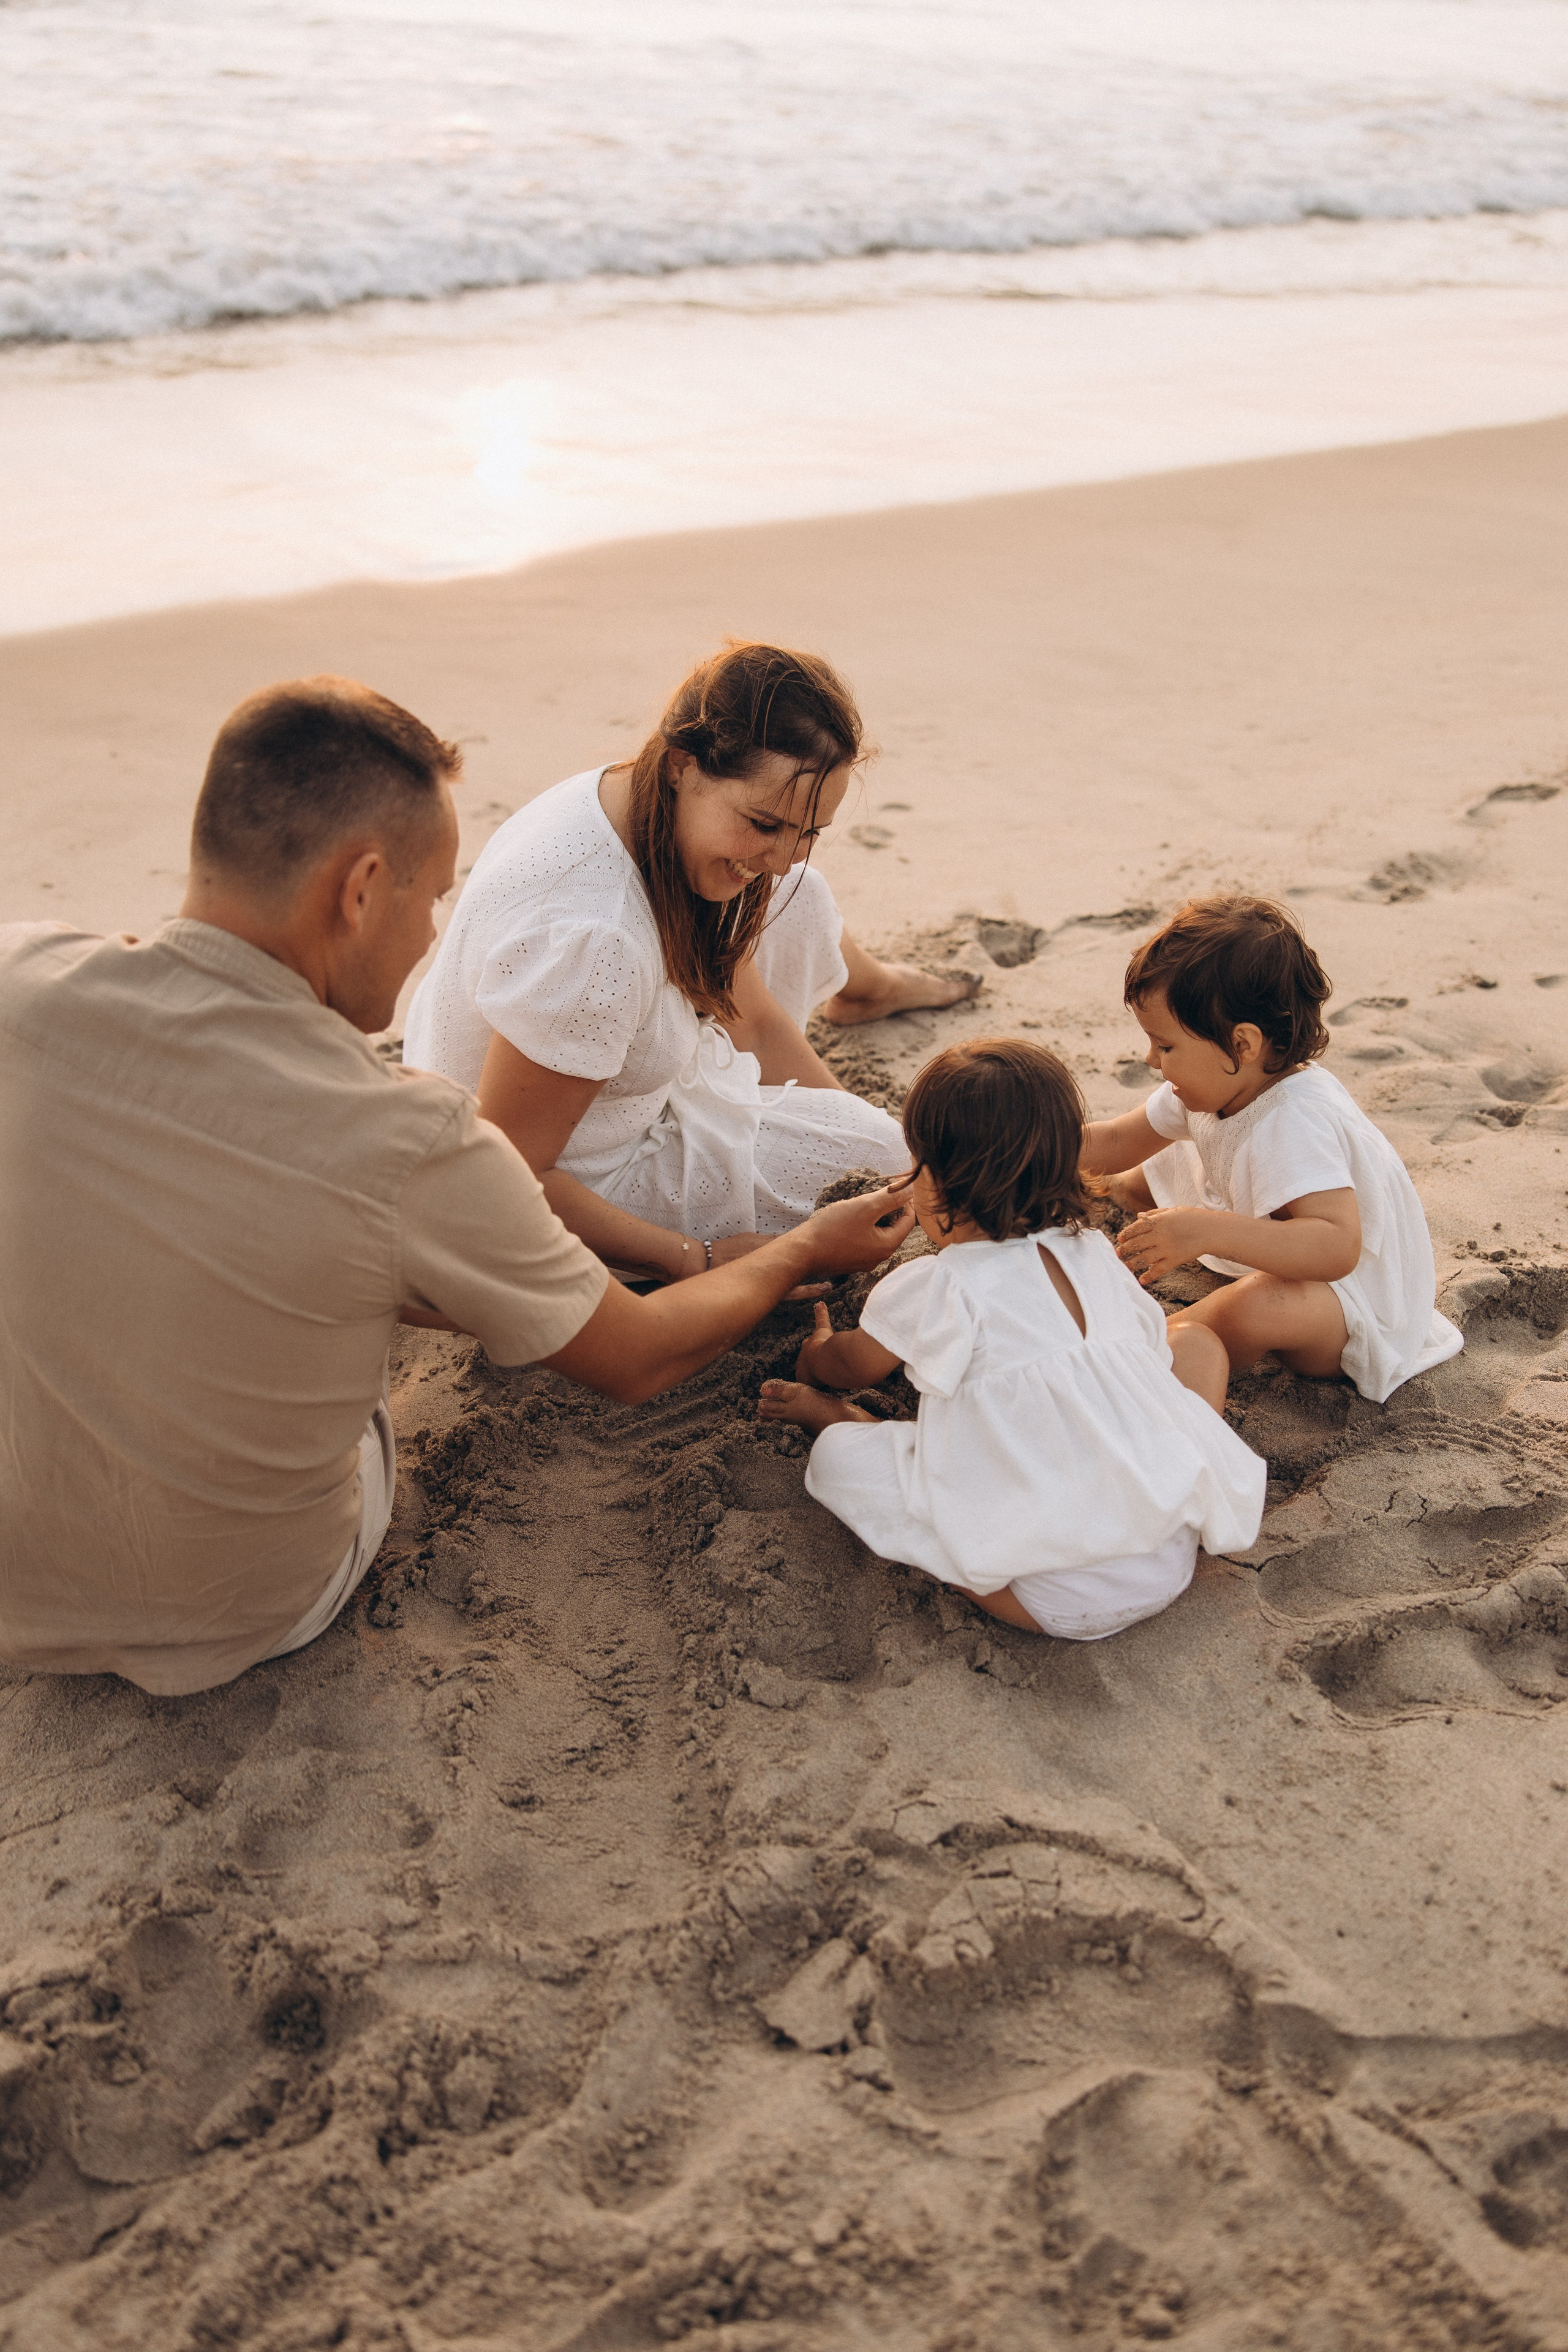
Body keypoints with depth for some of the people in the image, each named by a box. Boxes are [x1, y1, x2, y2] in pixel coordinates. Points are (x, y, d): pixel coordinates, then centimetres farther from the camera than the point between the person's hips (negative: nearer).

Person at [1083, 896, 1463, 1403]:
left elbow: (1338, 1247, -48)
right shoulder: (1219, 1086, -6)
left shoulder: (1294, 1124, -35)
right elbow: (1116, 1141, 7)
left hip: (1358, 1305, -9)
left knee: (1256, 1306, -41)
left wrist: (1209, 1232, -57)